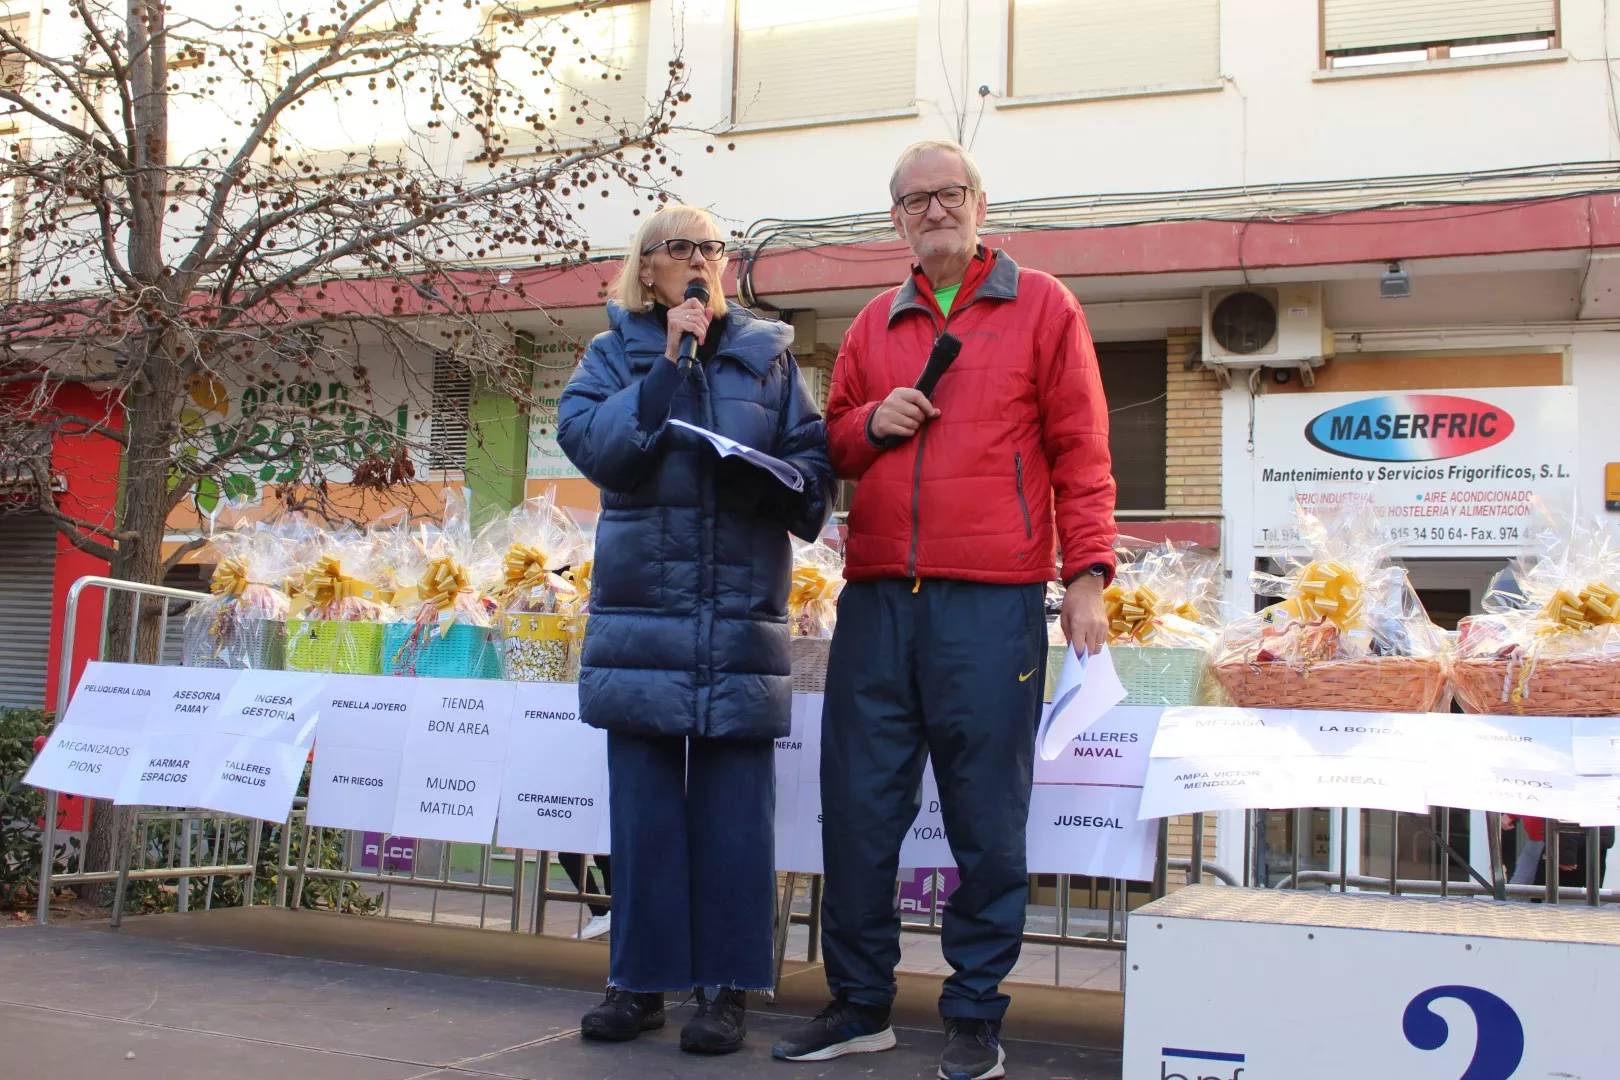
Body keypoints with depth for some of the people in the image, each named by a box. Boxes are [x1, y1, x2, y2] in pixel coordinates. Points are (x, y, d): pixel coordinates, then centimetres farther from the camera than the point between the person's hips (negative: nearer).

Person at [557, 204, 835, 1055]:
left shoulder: (767, 353, 12)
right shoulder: (617, 352, 11)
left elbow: (814, 453, 7)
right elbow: (589, 442, -6)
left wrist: (783, 482, -14)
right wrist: (670, 364, -10)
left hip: (743, 609, 0)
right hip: (642, 605, 0)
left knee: (734, 806, 0)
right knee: (644, 799, 4)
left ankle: (726, 986, 10)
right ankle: (641, 980, 15)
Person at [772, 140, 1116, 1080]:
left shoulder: (1041, 306, 7)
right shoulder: (875, 326, 18)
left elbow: (1080, 449, 2)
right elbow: (832, 444, 25)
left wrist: (1088, 573, -6)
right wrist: (870, 424, 2)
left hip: (992, 604, -4)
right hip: (877, 597, 4)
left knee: (987, 816, 2)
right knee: (860, 806, 6)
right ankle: (861, 1004, 21)